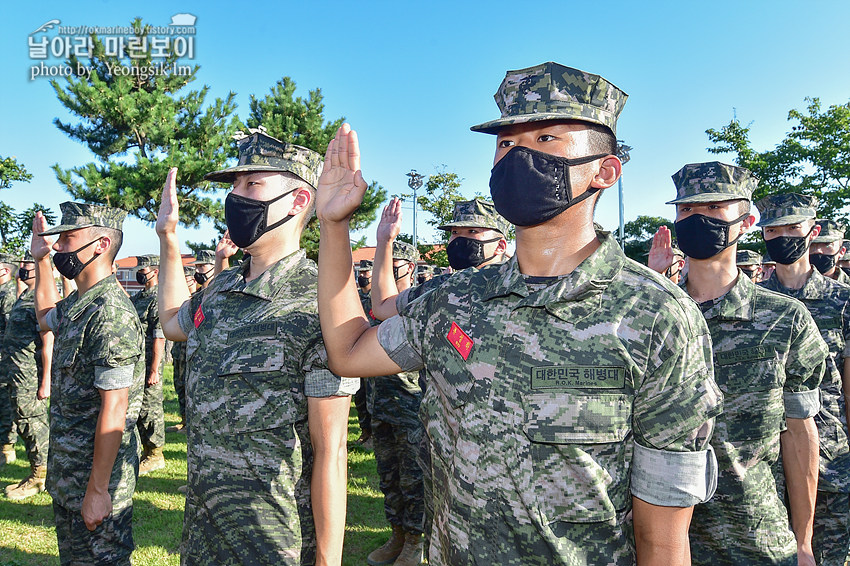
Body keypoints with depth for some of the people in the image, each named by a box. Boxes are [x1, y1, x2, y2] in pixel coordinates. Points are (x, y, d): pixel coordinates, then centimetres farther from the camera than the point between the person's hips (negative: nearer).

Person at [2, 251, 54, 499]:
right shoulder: (24, 297, 15)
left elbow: (48, 343, -19)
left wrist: (45, 382, -21)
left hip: (29, 374, -10)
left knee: (31, 422, -2)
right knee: (30, 423, 16)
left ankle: (39, 477, 8)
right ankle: (37, 472, 27)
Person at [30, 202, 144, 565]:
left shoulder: (111, 314, -25)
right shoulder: (76, 304, 5)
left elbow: (114, 410, -26)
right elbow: (47, 319, 32)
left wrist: (98, 490, -23)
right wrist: (41, 261, 22)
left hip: (97, 469, -9)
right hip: (67, 468, 10)